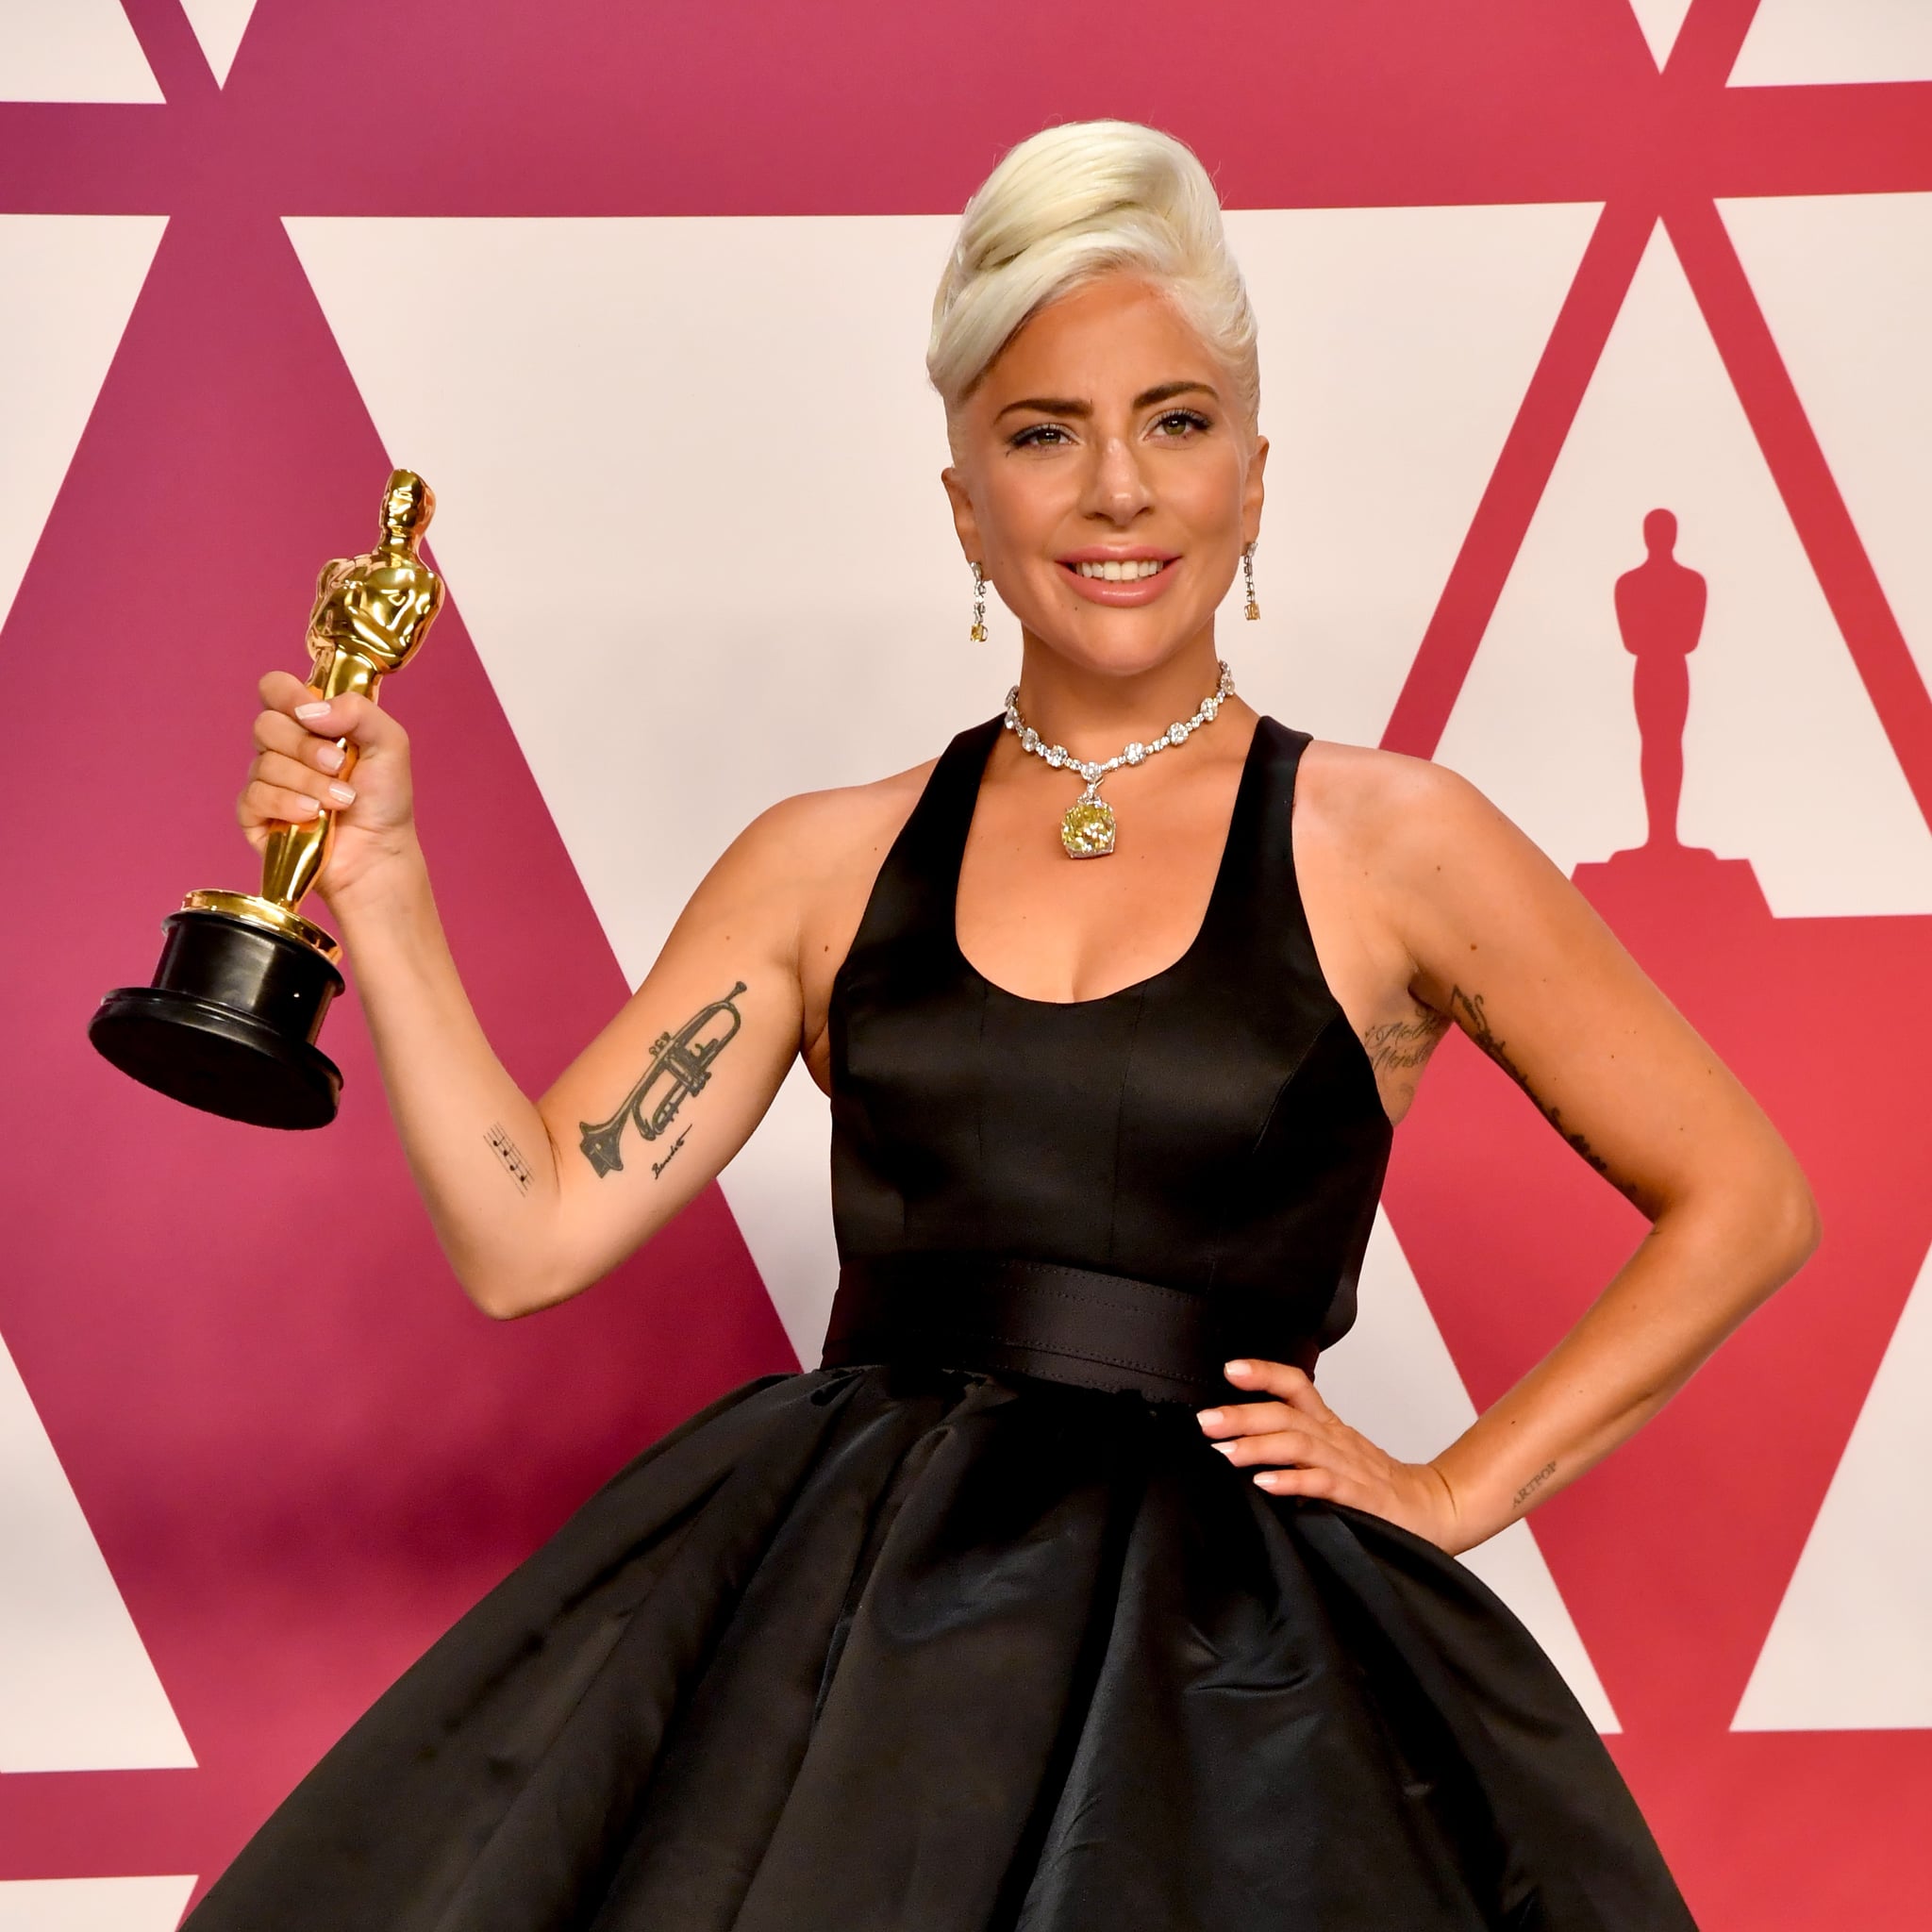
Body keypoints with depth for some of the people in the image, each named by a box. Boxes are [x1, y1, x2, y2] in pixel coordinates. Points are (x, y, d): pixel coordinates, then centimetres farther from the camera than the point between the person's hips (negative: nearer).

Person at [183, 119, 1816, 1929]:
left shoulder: (1387, 843, 1)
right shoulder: (829, 862, 9)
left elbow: (1745, 1201, 6)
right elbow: (531, 1234, 4)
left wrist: (1452, 1493, 2)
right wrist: (378, 880, -2)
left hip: (1215, 1634, -2)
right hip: (828, 1581, 2)